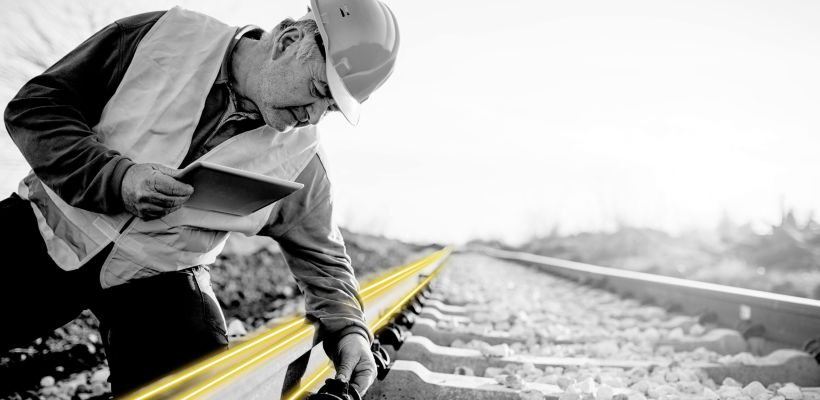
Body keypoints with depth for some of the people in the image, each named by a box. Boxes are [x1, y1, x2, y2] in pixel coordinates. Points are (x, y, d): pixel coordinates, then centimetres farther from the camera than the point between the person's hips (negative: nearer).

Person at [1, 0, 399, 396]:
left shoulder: (299, 160, -4)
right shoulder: (161, 36, -10)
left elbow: (320, 253, 9)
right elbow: (35, 104, -8)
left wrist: (347, 327, -9)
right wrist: (116, 176, -23)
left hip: (160, 276, 1)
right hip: (50, 228, 0)